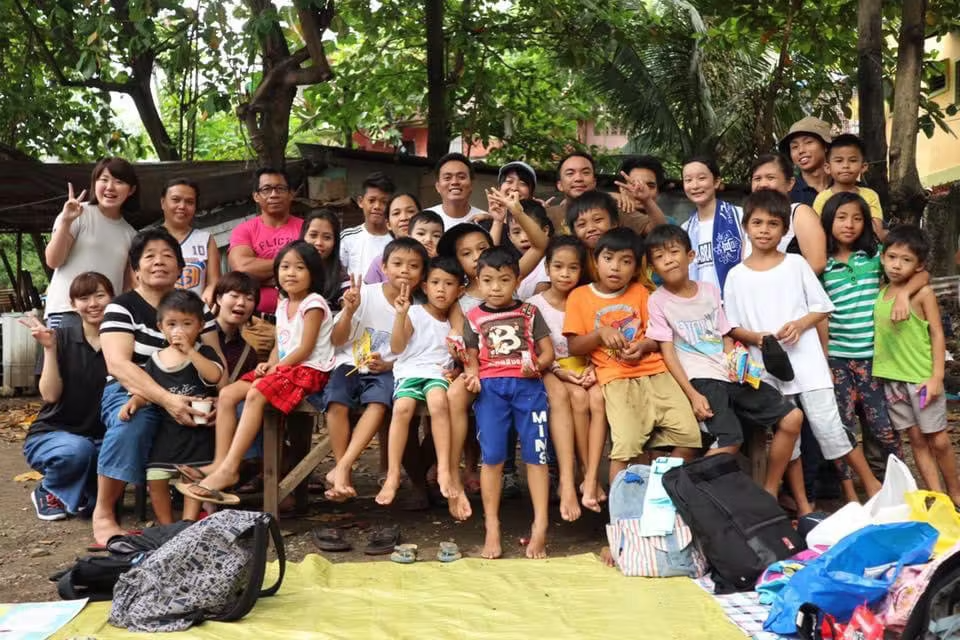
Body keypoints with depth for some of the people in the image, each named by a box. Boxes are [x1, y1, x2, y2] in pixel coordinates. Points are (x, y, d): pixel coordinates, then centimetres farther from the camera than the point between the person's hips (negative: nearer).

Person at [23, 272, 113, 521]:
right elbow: (50, 395, -13)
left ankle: (84, 493, 4)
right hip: (50, 435, -2)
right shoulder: (61, 338, -5)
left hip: (101, 439, 2)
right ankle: (48, 493, -1)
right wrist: (50, 349, -22)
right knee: (77, 450, -37)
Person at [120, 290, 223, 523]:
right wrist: (134, 401, -11)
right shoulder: (155, 360, 6)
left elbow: (215, 375, -23)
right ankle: (166, 527, 13)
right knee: (156, 479, 1)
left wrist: (189, 351, -23)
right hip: (166, 430, 3)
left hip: (198, 431, -3)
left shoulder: (204, 353, -3)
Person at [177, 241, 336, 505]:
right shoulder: (283, 305, 18)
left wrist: (276, 368, -14)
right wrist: (269, 364, -3)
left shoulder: (313, 303, -8)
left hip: (310, 370, -9)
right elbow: (279, 345, 17)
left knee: (255, 396, -32)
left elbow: (305, 348, -14)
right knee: (227, 394, -7)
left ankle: (229, 469, -34)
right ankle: (220, 462, -14)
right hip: (283, 369, 9)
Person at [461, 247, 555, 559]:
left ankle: (540, 526, -1)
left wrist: (537, 365, -11)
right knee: (491, 456, -5)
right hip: (490, 387, 0)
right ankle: (492, 528, 2)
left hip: (528, 385, 0)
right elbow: (472, 358, 13)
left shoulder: (529, 313, 12)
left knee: (535, 453, -5)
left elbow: (548, 352, 10)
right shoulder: (474, 318, 13)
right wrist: (471, 376, -8)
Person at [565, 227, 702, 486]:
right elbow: (574, 347, 5)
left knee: (689, 435, -8)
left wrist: (643, 346, -8)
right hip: (617, 379, -3)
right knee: (626, 444, -22)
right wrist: (601, 333, -11)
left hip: (654, 372, 4)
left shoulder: (640, 292, 15)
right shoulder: (580, 296, 6)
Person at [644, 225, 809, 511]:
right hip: (701, 379, -6)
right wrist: (692, 394, -15)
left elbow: (726, 337, 14)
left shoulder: (710, 290, 12)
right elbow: (667, 351, -5)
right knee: (729, 442, -26)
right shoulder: (659, 300, -1)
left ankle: (769, 493, 10)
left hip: (730, 374, 6)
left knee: (792, 417, -2)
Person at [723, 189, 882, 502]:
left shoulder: (796, 264, 2)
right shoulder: (737, 275, 3)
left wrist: (800, 324, -13)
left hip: (806, 360, -1)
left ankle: (870, 483, 17)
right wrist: (756, 338, -14)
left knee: (829, 427, -2)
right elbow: (732, 326, 5)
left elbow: (823, 307, 6)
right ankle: (802, 504, 19)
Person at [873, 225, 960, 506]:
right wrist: (878, 372, 7)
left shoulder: (923, 293, -8)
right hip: (892, 379, 4)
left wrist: (937, 377, -13)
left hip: (922, 378, -4)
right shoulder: (880, 293, 6)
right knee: (917, 440, 9)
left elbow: (937, 335, -8)